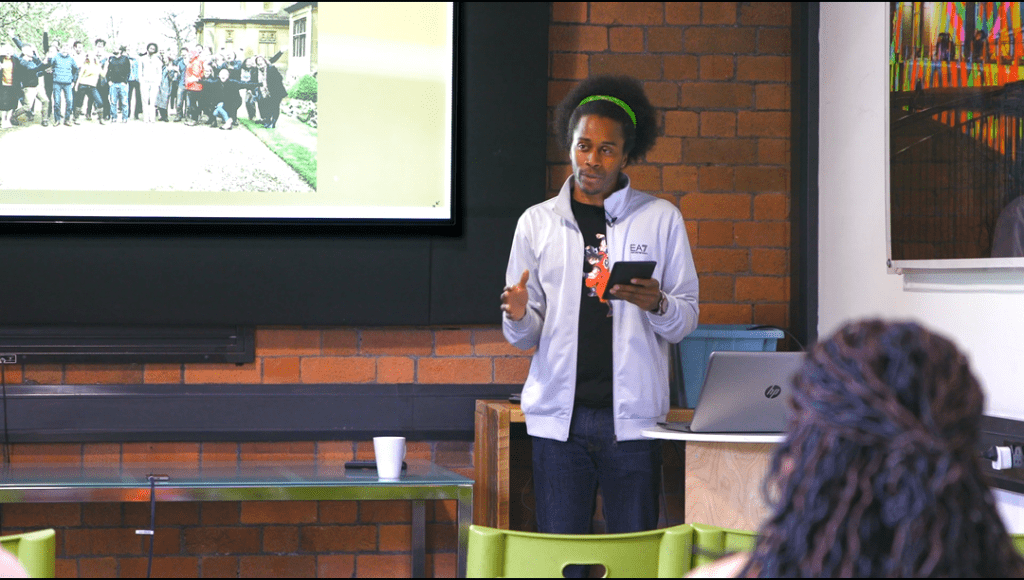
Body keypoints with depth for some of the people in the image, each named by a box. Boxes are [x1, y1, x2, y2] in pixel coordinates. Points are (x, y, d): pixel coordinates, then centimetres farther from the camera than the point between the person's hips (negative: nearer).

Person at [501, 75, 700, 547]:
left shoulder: (661, 219, 8)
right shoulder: (537, 223, 11)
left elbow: (686, 320, 8)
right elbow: (525, 337, 12)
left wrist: (656, 304, -13)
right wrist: (517, 316, -11)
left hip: (632, 416, -1)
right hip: (559, 415, 1)